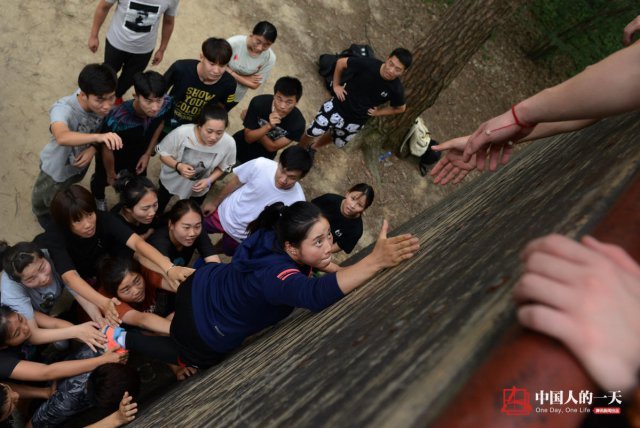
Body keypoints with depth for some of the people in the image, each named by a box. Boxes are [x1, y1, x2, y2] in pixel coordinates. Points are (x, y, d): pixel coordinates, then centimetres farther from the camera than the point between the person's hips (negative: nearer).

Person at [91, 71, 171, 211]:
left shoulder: (166, 103, -34)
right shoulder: (117, 119, -46)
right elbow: (107, 150, -24)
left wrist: (148, 153, 0)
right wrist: (111, 174, -6)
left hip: (138, 153, 3)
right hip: (114, 156, -3)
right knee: (103, 180, 31)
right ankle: (98, 198, 67)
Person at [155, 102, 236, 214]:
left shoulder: (229, 143, -32)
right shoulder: (181, 132, -36)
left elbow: (223, 167, -11)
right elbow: (163, 154, -18)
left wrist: (209, 180, -26)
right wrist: (178, 166, -36)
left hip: (199, 187, 1)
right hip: (172, 180, 0)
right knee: (157, 210, 29)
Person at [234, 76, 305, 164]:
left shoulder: (298, 122, -30)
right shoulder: (259, 102, -27)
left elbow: (272, 147, -21)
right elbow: (248, 138, -20)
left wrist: (247, 117, -23)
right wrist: (268, 126, -40)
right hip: (242, 143, 1)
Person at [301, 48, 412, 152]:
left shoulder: (396, 89, -21)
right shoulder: (368, 64, -25)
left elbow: (400, 108, 1)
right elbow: (341, 62, -8)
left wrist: (377, 112, -3)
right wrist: (336, 85, -8)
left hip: (357, 120, 2)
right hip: (338, 106, -2)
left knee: (338, 142, 23)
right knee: (313, 132, 3)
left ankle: (314, 147, 55)